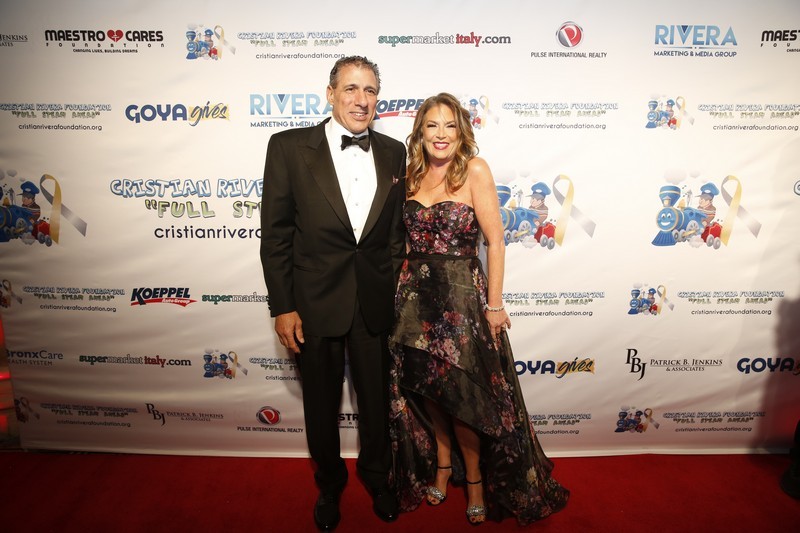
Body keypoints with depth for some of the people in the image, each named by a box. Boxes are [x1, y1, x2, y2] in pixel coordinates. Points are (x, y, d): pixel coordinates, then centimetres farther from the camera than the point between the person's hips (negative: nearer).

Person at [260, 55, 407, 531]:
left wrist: (396, 282, 1)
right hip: (314, 302, -2)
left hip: (375, 302, 2)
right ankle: (330, 482, 44)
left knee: (377, 399, 18)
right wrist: (283, 306, -9)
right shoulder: (289, 147, -6)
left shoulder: (394, 153, 3)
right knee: (322, 403, 17)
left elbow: (397, 228, 9)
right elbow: (275, 233, -6)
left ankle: (377, 476, 46)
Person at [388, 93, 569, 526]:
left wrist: (494, 305, -12)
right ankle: (441, 466, 37)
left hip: (462, 295, -4)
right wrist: (401, 288, 7)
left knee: (464, 395, 5)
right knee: (428, 389, 14)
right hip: (416, 295, 5)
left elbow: (495, 240, -10)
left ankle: (474, 478, 28)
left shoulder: (474, 170, -8)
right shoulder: (411, 175, 7)